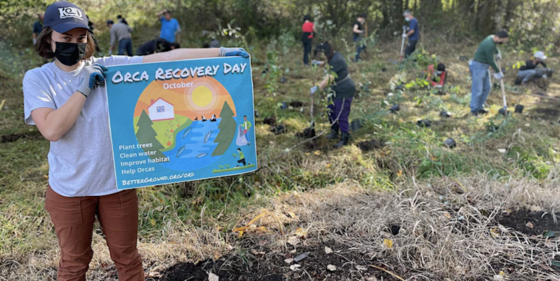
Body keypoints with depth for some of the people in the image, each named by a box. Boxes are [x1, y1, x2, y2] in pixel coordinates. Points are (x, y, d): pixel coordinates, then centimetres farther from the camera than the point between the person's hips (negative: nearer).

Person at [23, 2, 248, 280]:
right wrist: (84, 88, -20)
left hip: (117, 183, 1)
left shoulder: (109, 67, -7)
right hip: (69, 190, 0)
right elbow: (52, 130, -22)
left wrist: (221, 53, -20)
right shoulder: (37, 79, -8)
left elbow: (165, 59, -15)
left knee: (127, 258, 17)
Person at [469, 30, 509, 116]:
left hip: (484, 66, 10)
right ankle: (474, 110, 5)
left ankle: (480, 107, 20)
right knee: (477, 90, -6)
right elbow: (491, 61, -19)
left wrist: (497, 53, 41)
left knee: (486, 88, 11)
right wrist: (498, 72, -9)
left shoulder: (493, 38, 3)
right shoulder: (489, 45, -27)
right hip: (478, 66, -10)